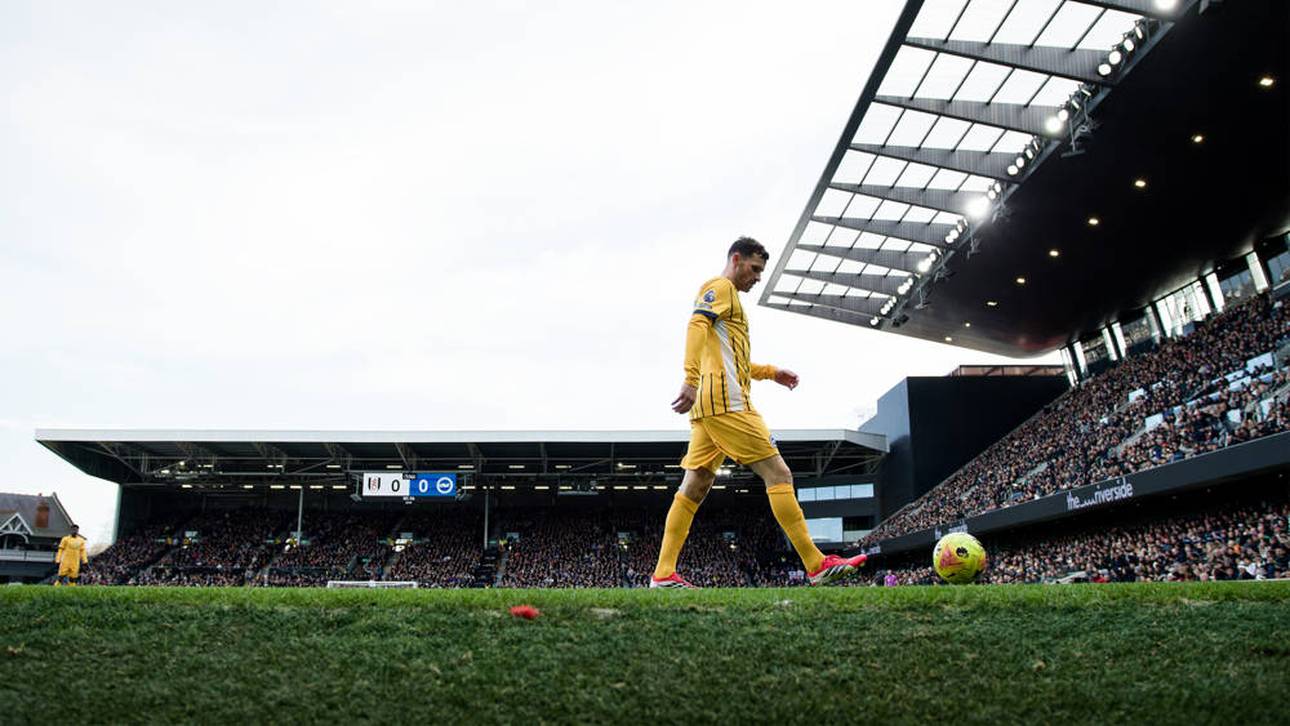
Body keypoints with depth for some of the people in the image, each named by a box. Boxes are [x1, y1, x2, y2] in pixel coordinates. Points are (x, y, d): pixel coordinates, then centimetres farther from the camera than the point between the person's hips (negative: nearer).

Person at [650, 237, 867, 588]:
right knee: (778, 475, -8)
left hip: (708, 406, 10)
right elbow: (696, 326, -18)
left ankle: (663, 574, 4)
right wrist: (691, 380, -30)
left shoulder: (728, 296, 30)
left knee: (694, 488, 5)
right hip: (726, 401, -10)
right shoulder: (720, 286, 0)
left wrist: (771, 372, 26)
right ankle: (817, 565, -5)